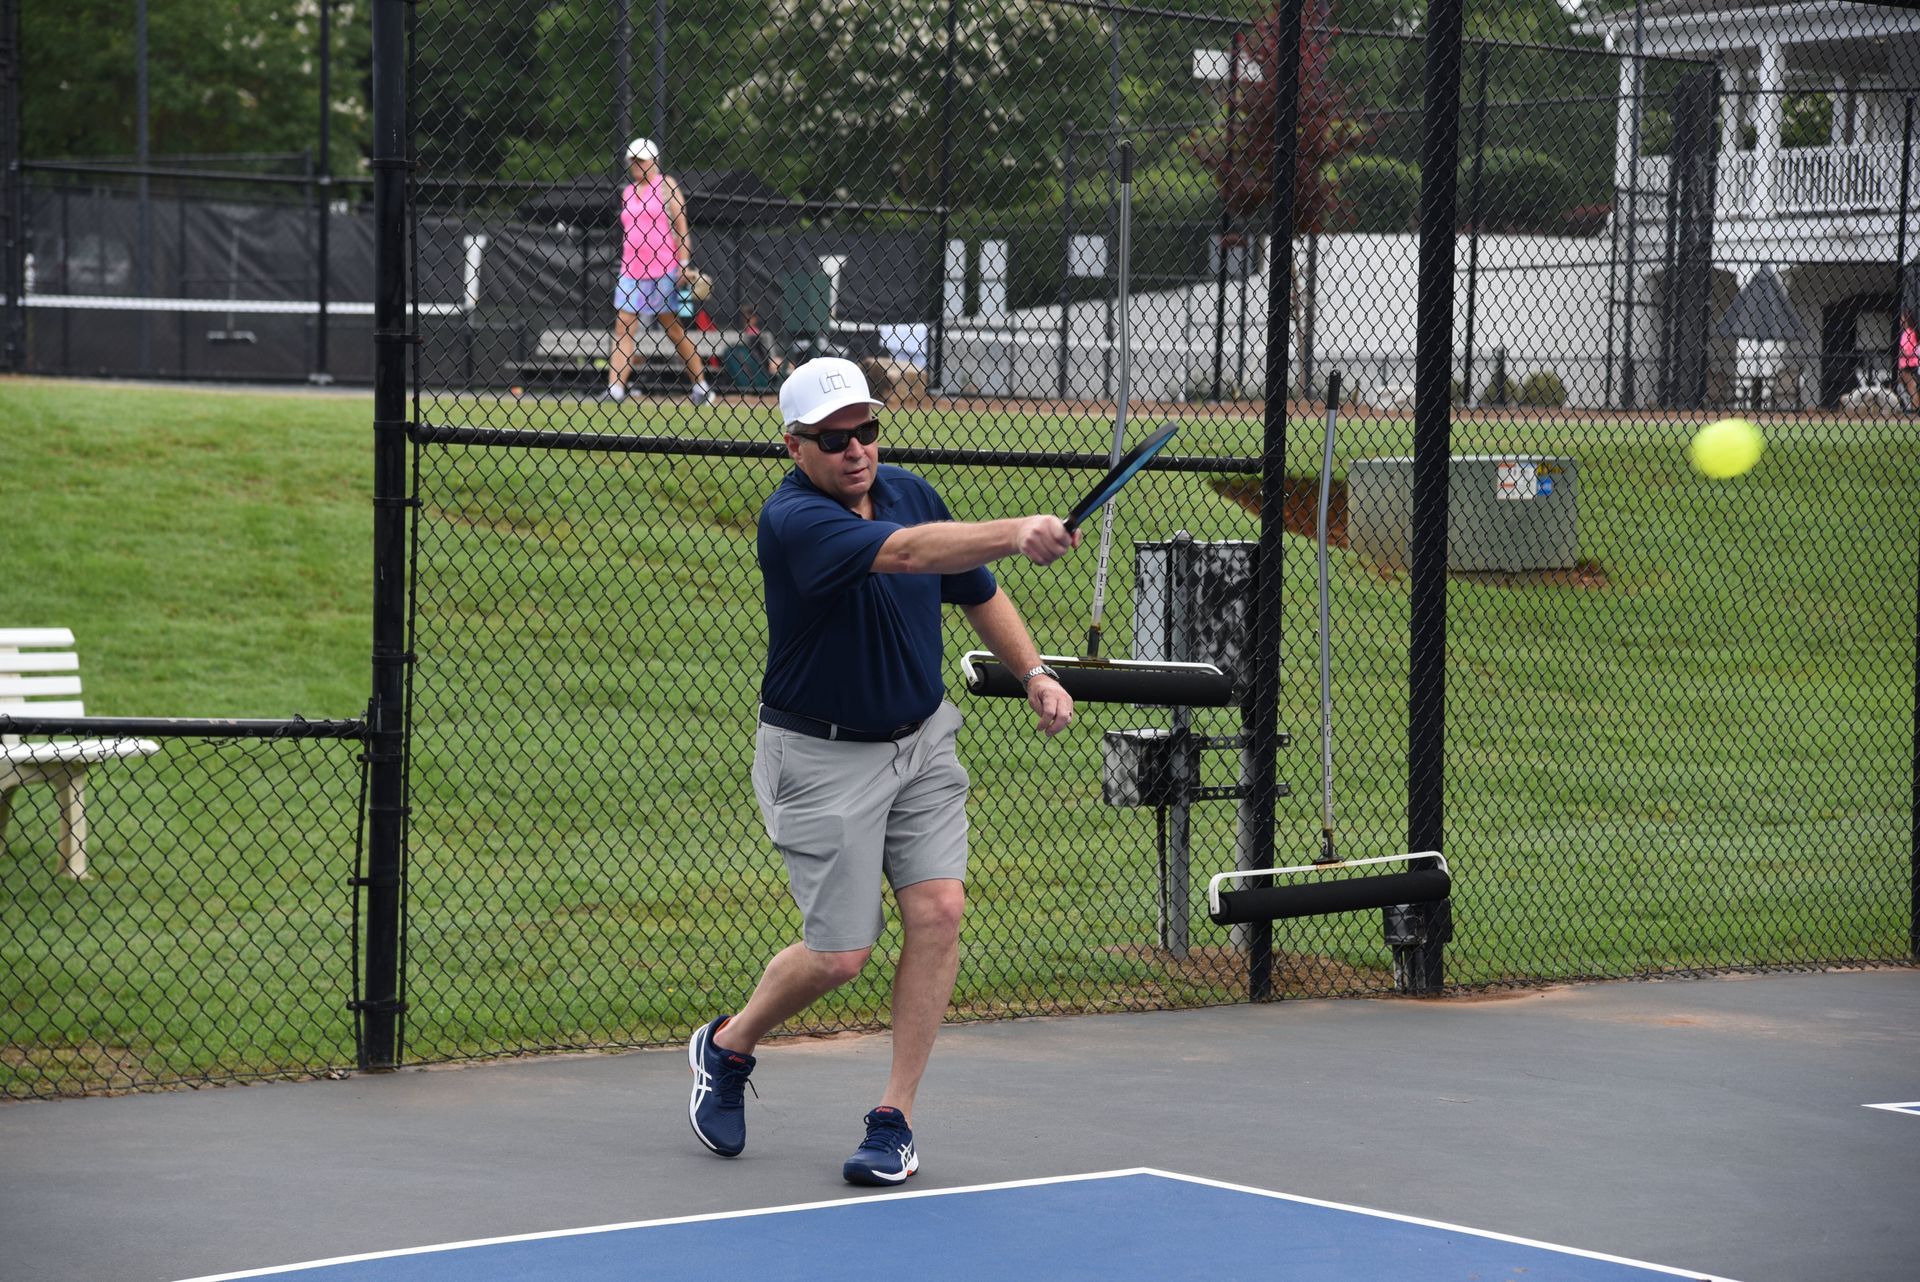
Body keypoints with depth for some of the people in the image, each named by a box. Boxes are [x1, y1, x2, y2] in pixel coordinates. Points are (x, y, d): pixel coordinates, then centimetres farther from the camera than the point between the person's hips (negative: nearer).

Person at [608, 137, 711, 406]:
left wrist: (683, 263, -12)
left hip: (663, 272, -5)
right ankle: (615, 387, -14)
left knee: (674, 329, 2)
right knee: (623, 328, -7)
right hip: (631, 272, 5)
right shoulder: (627, 192, 14)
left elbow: (681, 226, -5)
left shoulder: (665, 185, -2)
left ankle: (701, 386, 14)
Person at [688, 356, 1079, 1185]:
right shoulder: (792, 519, -23)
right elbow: (902, 554, -41)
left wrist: (1034, 674, 3)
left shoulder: (910, 492, 0)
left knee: (938, 909, -10)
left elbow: (975, 590, 16)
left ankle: (894, 1119, -1)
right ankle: (726, 1048, 28)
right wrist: (1015, 533, -54)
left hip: (920, 739, 6)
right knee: (839, 954, -3)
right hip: (822, 757, -6)